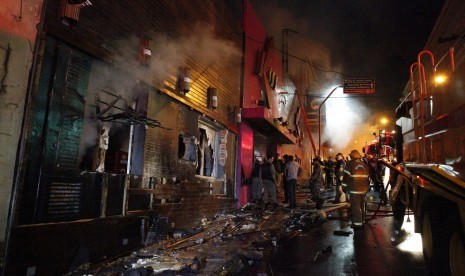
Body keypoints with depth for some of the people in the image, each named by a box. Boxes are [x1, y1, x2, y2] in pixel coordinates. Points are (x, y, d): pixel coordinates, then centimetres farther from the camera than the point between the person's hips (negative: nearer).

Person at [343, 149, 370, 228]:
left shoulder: (350, 164, -7)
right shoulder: (364, 165, 13)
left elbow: (346, 176, -8)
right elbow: (367, 177, 19)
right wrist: (367, 187, 27)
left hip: (354, 189, -7)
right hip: (363, 189, 7)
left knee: (355, 206, -3)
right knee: (362, 205, 18)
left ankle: (357, 223, -2)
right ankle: (362, 221, 28)